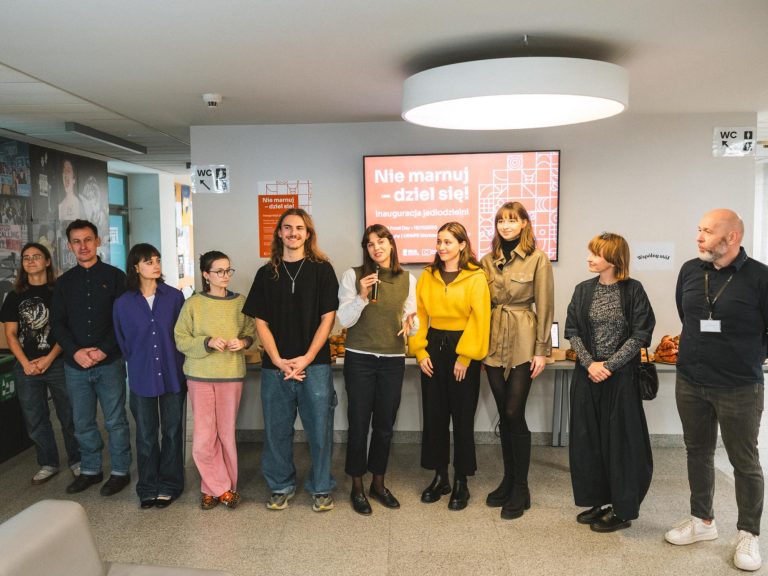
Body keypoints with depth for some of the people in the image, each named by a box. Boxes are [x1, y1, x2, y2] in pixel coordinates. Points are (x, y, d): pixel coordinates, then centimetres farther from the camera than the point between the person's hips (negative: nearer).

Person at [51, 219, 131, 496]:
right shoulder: (64, 281, 10)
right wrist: (76, 352, -11)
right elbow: (57, 323, 4)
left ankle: (120, 471, 18)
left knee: (115, 420, 5)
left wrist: (104, 350, -14)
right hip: (75, 364, 3)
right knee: (82, 423, 12)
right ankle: (90, 470, 28)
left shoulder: (115, 276, 0)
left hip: (110, 362, -3)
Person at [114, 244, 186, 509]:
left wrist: (180, 367, 1)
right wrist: (137, 364, 10)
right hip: (141, 377, 1)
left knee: (172, 431, 9)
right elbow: (123, 342, 9)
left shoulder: (174, 296, -3)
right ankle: (148, 487, 25)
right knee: (146, 434, 10)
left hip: (172, 375, 0)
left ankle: (168, 485, 24)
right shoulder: (123, 303, -1)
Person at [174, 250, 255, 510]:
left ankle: (215, 488, 26)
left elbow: (251, 333, 10)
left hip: (232, 375, 1)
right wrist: (207, 342, -17)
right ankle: (220, 488, 17)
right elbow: (181, 340, -2)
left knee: (227, 434, 8)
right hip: (200, 376, -1)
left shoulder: (241, 302, 2)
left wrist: (243, 342, -11)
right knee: (203, 438, -1)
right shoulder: (193, 304, -3)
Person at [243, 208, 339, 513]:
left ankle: (321, 488, 21)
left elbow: (327, 318, -2)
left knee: (319, 429, 4)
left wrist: (306, 359, -10)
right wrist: (279, 361, -7)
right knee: (277, 429, 10)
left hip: (314, 365, -2)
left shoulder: (321, 269, 2)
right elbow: (261, 322, 5)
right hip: (275, 366, 2)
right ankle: (280, 487, 28)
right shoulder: (266, 273, 8)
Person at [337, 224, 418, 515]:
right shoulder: (354, 275, -4)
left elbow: (412, 321, 8)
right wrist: (362, 296, -22)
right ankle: (357, 487, 23)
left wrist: (410, 322, -15)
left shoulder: (407, 279, 4)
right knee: (359, 425, 5)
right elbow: (344, 319, -7)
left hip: (393, 360, 3)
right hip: (359, 359, -2)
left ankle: (378, 483, 31)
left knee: (385, 426, 12)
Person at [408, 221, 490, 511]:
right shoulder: (427, 276, 6)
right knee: (433, 415, 9)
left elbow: (480, 319, -11)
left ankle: (461, 482, 21)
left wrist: (464, 357, -14)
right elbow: (419, 315, 5)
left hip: (463, 349, -4)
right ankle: (440, 477, 26)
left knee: (462, 418, 5)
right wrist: (420, 351, -3)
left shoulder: (476, 278, -6)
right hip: (433, 347, 4)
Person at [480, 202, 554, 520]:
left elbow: (545, 306, -5)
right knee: (504, 415, 11)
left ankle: (521, 489, 11)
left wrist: (542, 350, -8)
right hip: (494, 343, 4)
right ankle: (508, 480, 25)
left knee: (514, 414, -5)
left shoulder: (537, 258, -4)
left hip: (523, 343, -4)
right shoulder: (488, 260, 9)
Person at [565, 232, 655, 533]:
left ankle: (622, 509, 17)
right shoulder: (583, 290, 6)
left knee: (620, 439, 3)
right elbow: (572, 331, 4)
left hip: (621, 375, -4)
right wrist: (589, 363, -10)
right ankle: (598, 501, 24)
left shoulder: (633, 290, -5)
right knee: (587, 438, 8)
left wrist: (609, 365, -14)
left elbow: (640, 334, -8)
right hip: (587, 374, 4)